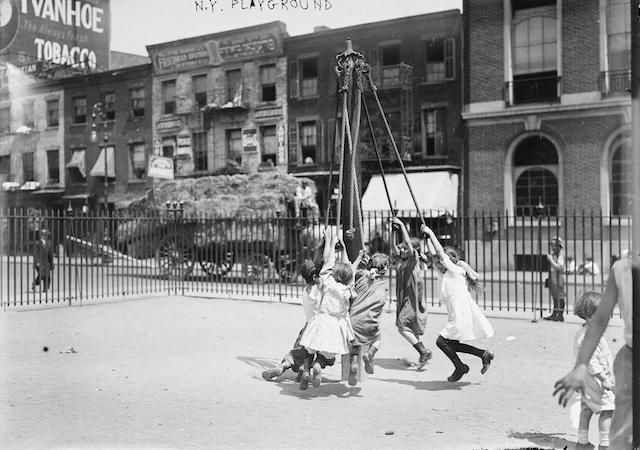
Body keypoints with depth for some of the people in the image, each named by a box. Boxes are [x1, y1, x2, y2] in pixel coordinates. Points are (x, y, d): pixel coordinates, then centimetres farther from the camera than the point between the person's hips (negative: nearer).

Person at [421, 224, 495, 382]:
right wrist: (427, 237, 9)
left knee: (441, 341, -7)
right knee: (451, 344, 12)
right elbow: (433, 253, 13)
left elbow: (440, 252, -15)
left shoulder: (457, 271, -9)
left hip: (462, 315, -9)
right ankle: (484, 354, 17)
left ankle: (460, 367, 7)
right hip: (457, 316, 9)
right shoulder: (443, 273, 11)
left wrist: (431, 233, -9)